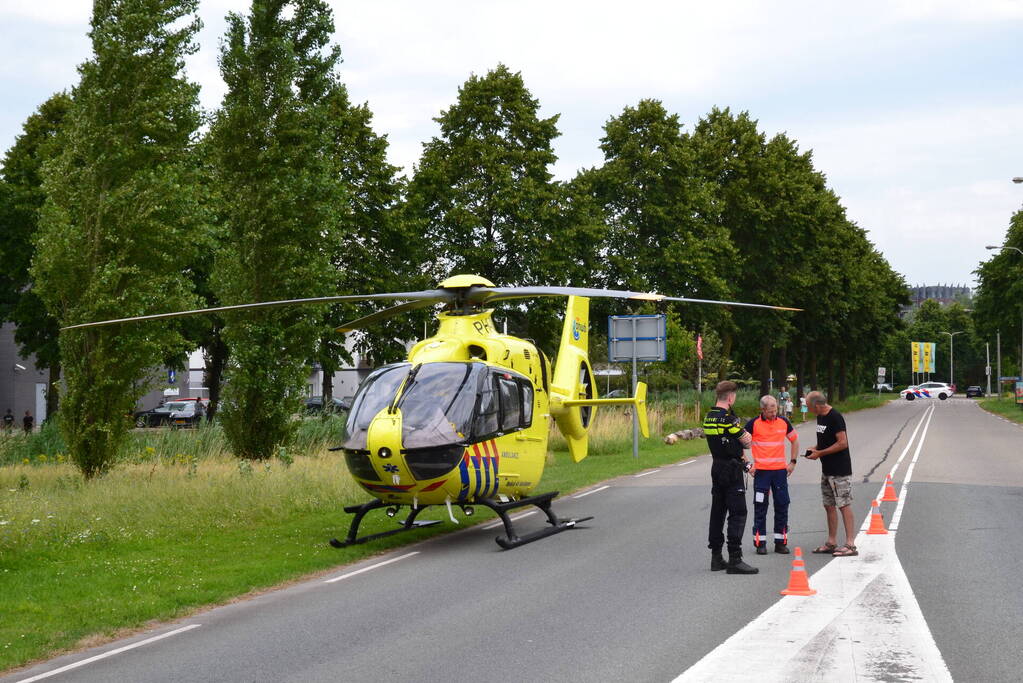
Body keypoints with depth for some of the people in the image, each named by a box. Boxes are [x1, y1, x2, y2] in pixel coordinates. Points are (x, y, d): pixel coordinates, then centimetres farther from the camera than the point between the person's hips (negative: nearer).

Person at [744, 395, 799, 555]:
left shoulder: (784, 422, 5)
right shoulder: (753, 423, -6)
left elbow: (795, 440, 18)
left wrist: (792, 462, 11)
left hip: (780, 470, 3)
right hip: (761, 471, -3)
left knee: (782, 505, 4)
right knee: (760, 507, 0)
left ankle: (781, 541, 13)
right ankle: (760, 543, 6)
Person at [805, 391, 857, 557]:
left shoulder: (835, 417, -17)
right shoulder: (820, 417, 12)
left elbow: (843, 443, -22)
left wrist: (820, 453, -17)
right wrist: (815, 449, 5)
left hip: (840, 471, -10)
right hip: (827, 470, 10)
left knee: (844, 505, -7)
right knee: (829, 505, 12)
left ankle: (850, 544, -5)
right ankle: (831, 542, 20)